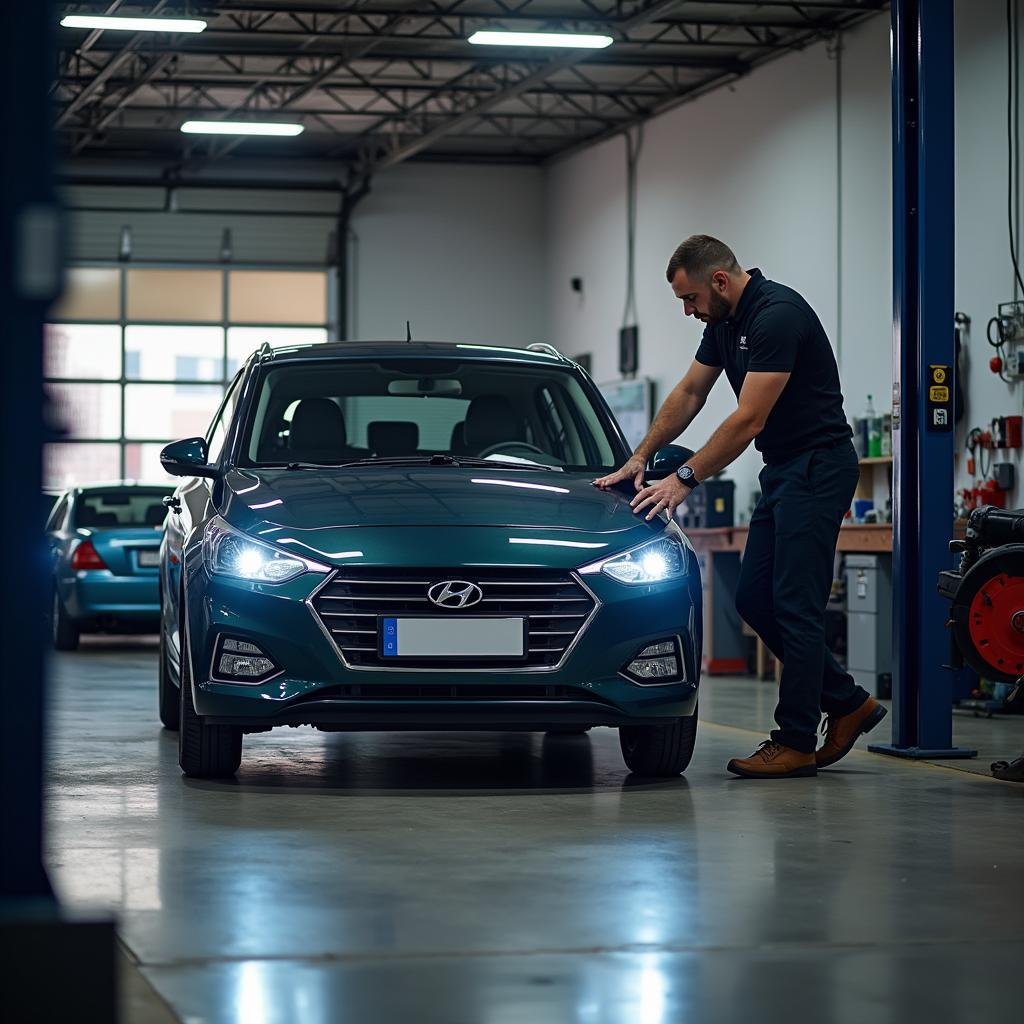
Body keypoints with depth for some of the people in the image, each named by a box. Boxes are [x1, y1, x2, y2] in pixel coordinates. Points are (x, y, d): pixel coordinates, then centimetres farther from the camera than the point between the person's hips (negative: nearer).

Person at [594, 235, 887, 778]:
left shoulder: (777, 316, -22)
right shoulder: (724, 323, 9)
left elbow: (748, 421, -24)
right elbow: (688, 394, 20)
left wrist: (685, 477, -20)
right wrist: (641, 458, 14)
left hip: (818, 466, -10)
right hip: (782, 469, 10)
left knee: (794, 604, -9)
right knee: (754, 597, 9)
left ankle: (795, 743, -3)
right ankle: (847, 703, 18)